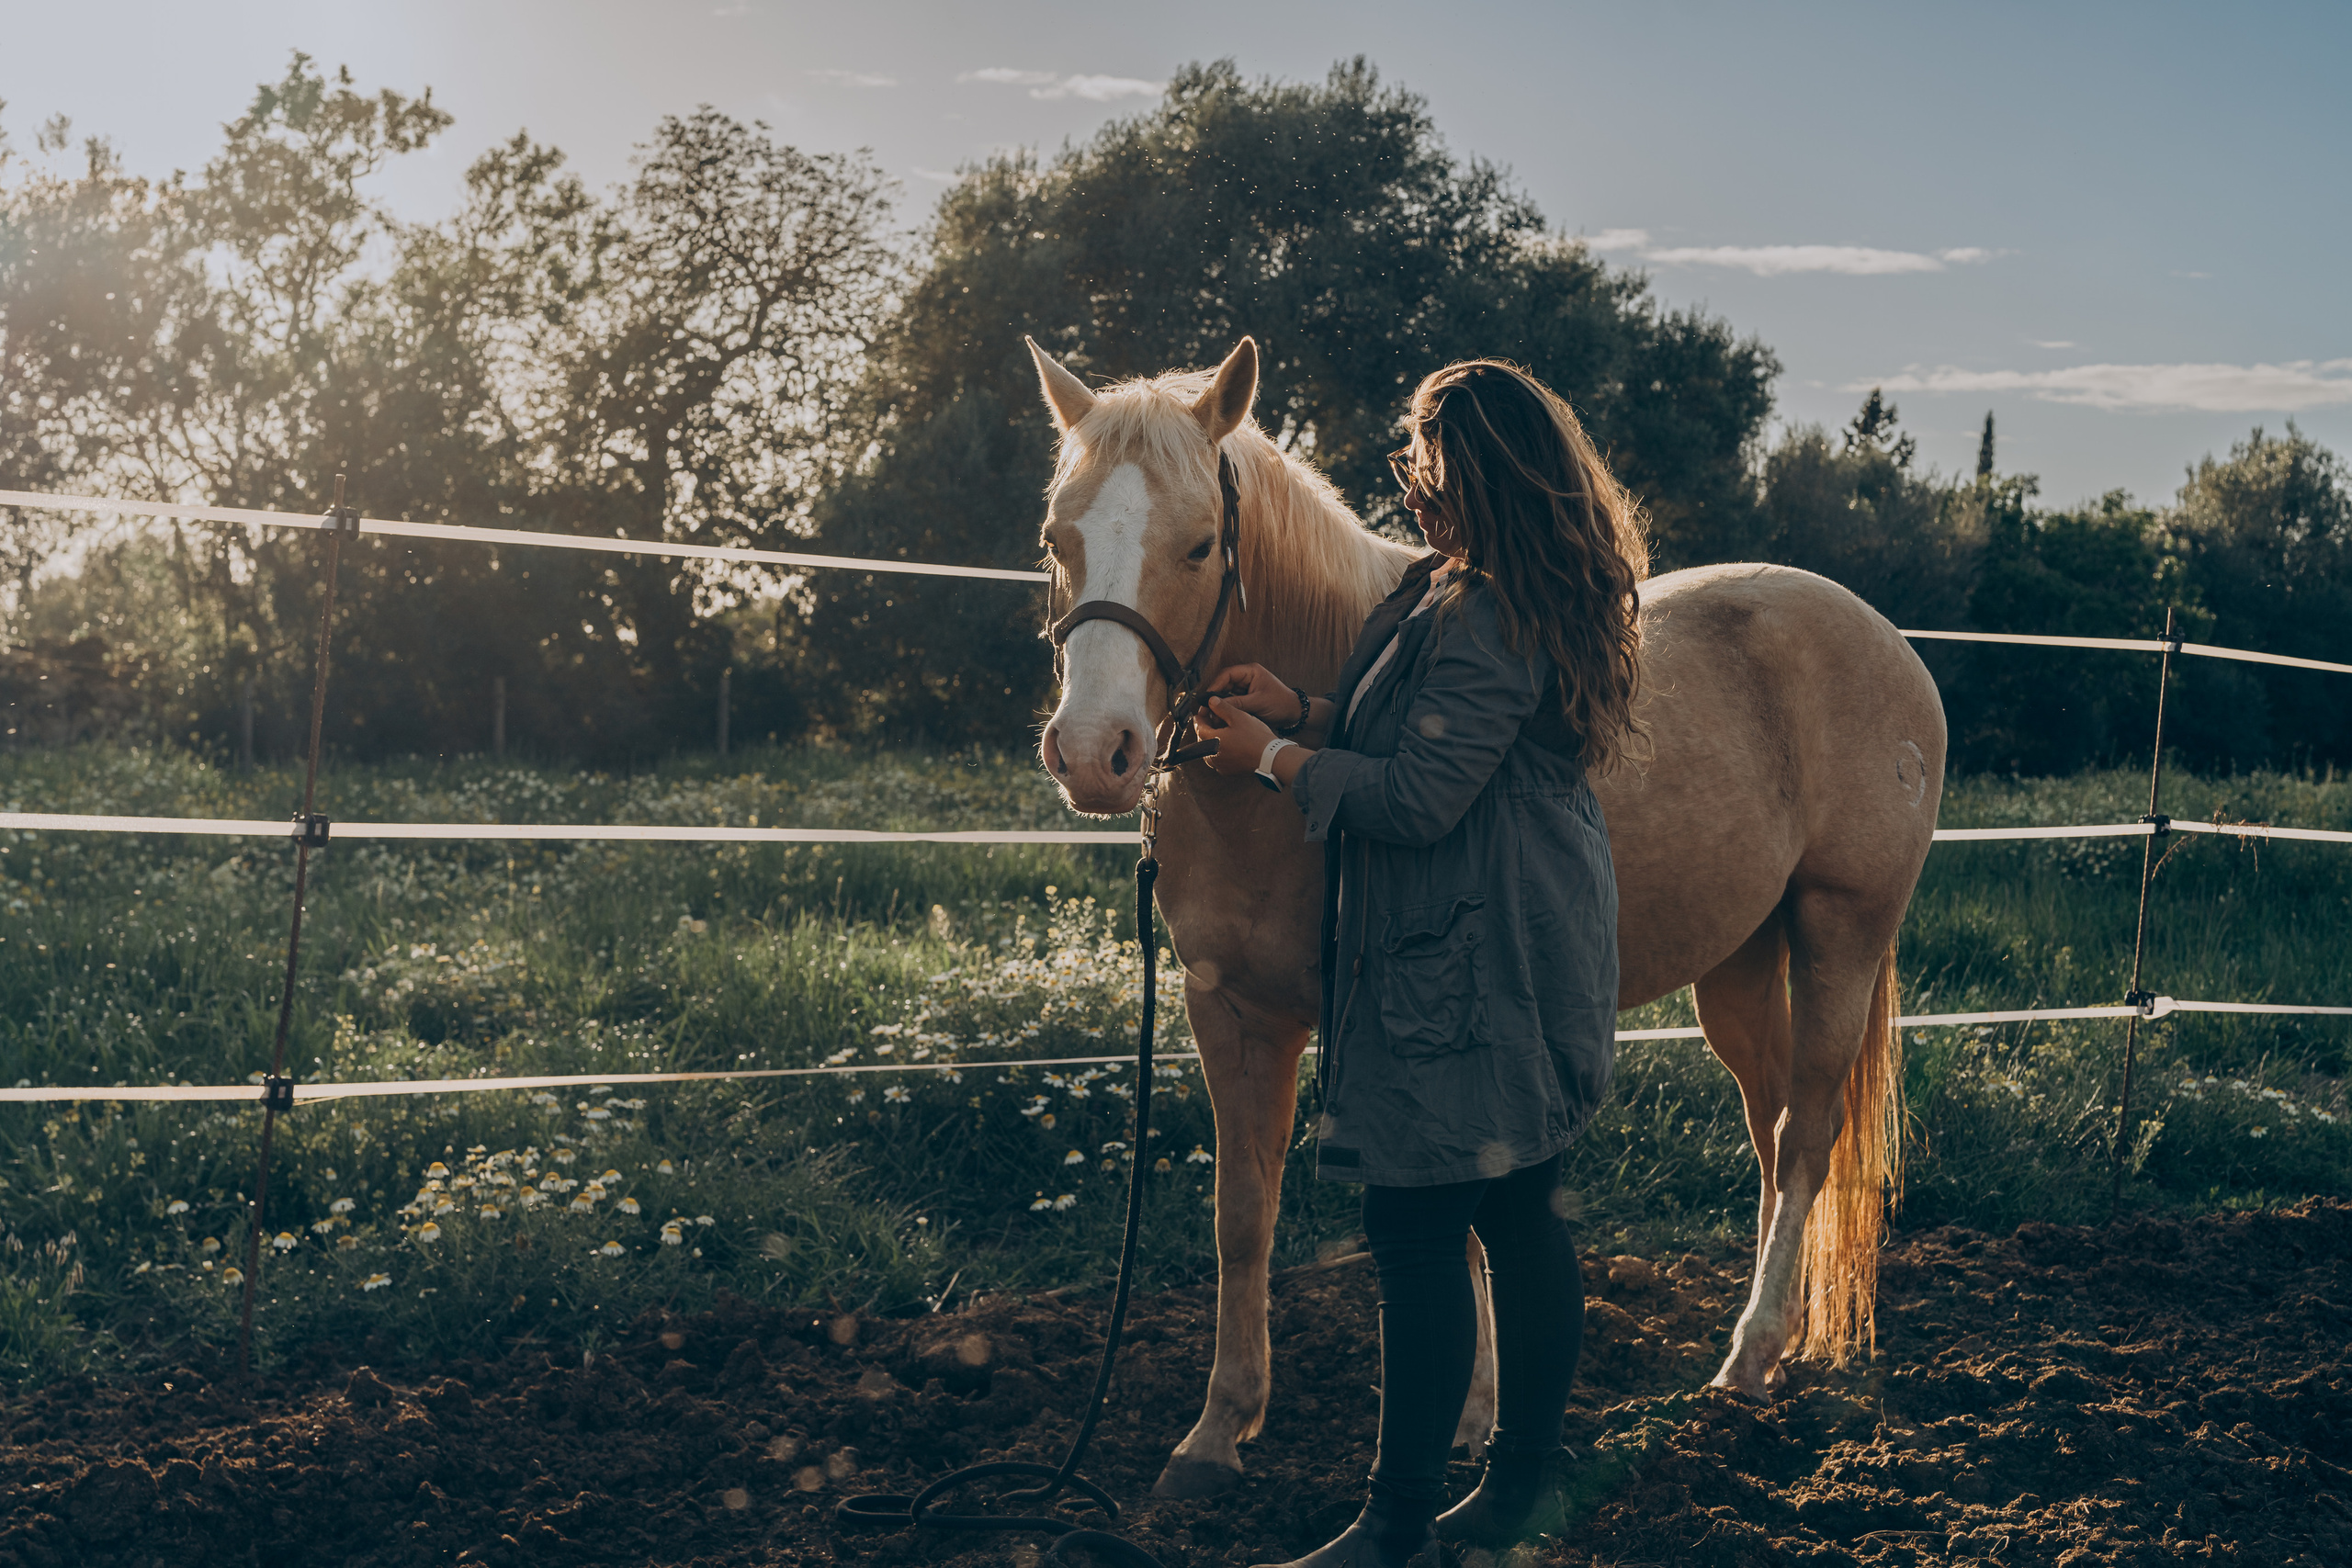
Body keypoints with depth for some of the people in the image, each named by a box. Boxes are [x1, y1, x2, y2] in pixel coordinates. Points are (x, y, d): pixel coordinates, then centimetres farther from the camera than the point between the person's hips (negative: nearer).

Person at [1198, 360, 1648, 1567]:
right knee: (1519, 1212, 15)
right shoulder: (1494, 594, 13)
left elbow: (1416, 799, -23)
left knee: (1417, 1235, -5)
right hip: (1527, 955, 11)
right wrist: (1304, 710, 8)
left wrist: (1272, 758, -11)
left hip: (1464, 970, -11)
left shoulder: (1484, 620, -21)